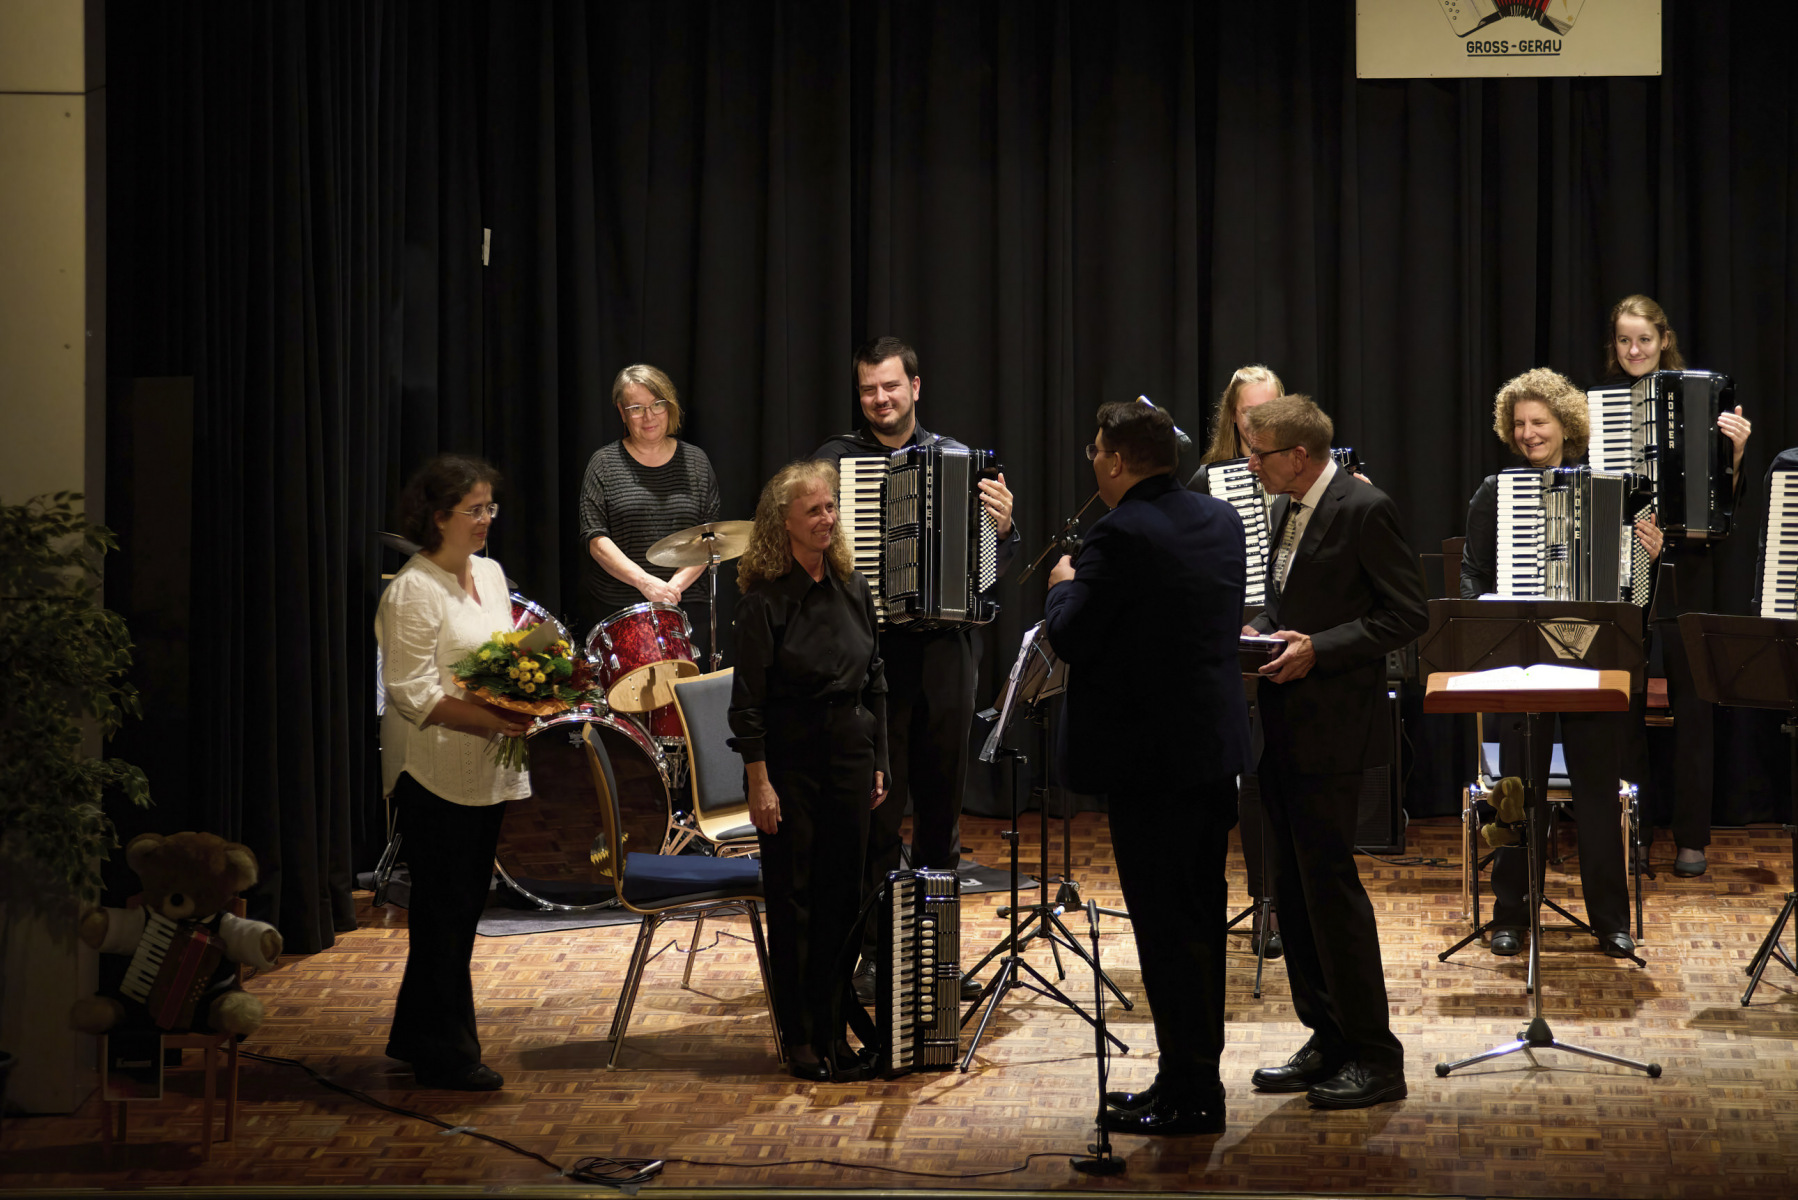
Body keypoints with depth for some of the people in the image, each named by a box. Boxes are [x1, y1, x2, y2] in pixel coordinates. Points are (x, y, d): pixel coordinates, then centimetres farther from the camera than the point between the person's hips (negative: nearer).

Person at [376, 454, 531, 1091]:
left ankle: (416, 1038, 25)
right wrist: (486, 721, -27)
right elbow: (411, 692, -18)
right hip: (435, 773, -8)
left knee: (465, 905, 13)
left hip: (487, 770, 8)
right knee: (444, 912, -2)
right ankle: (446, 1055, 6)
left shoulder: (490, 573, 13)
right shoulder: (413, 591, -13)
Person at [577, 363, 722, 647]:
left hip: (685, 605, 2)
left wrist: (676, 584, -10)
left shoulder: (695, 462, 10)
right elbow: (595, 540, -4)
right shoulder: (605, 464, 4)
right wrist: (644, 581, -17)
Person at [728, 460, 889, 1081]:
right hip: (790, 757, -5)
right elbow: (748, 700, -10)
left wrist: (878, 763, 11)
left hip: (849, 755, 5)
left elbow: (875, 680, 13)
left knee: (842, 895, 6)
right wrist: (759, 781, -14)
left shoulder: (853, 588, 7)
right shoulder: (765, 598, -10)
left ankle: (834, 1028, 15)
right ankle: (800, 1038, 9)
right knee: (792, 899, 2)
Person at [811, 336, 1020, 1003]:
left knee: (942, 807, 10)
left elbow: (998, 566, 8)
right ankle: (876, 954, 6)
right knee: (879, 810, -1)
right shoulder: (836, 461, 3)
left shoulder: (958, 460, 9)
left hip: (944, 651, 3)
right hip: (870, 652, -2)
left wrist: (1002, 526, -12)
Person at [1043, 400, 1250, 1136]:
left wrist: (1065, 586, 5)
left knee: (1164, 924, -2)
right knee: (1200, 916, 15)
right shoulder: (1221, 521, 9)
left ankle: (1187, 1095, 1)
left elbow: (1068, 639, -16)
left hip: (1149, 757, -8)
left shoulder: (1122, 536, -18)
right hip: (1215, 748, 8)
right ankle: (1197, 1080, 23)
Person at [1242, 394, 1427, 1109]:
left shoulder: (1364, 510, -13)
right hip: (1281, 727, 9)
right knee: (1292, 887, 11)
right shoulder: (1286, 509, 13)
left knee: (1329, 883, -7)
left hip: (1332, 727, -9)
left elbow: (1409, 615, -15)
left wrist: (1318, 648, -21)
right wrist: (1261, 632, 5)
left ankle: (1373, 1057, 1)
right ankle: (1328, 1042, 20)